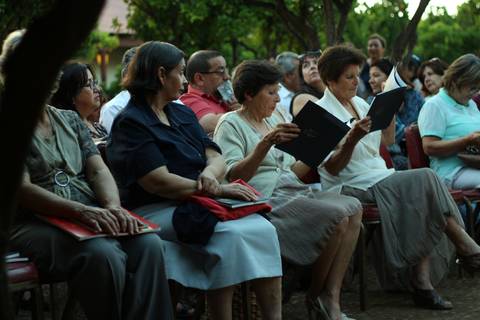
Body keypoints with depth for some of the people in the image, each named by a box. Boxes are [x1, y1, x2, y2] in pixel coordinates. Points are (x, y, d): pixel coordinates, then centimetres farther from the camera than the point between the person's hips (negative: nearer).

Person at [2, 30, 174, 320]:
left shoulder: (70, 119, 20)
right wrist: (79, 210, -24)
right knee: (103, 255, -34)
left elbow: (98, 170, 11)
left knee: (149, 245, -24)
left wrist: (113, 207, -12)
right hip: (36, 222, -5)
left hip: (92, 214, 5)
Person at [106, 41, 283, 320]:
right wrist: (217, 190, -15)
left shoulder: (183, 114, 19)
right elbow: (159, 182, -15)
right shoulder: (130, 123, -5)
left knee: (264, 229, -20)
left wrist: (210, 175, -13)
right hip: (157, 211, -7)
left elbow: (217, 158, 11)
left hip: (201, 202, 7)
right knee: (228, 236, -31)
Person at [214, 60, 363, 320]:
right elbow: (234, 177, -17)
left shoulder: (273, 120, 24)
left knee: (354, 208, -14)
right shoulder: (230, 125, -2)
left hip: (294, 192, 9)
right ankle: (315, 298, -6)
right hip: (267, 199, -9)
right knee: (337, 216, -25)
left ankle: (331, 299, -17)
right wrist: (266, 143, -27)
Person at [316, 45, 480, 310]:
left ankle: (422, 283, -22)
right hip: (352, 187, -8)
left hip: (380, 177, 8)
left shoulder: (359, 103, 17)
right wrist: (353, 138, -27)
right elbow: (332, 168, -13)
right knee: (425, 179, -22)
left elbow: (387, 142, 27)